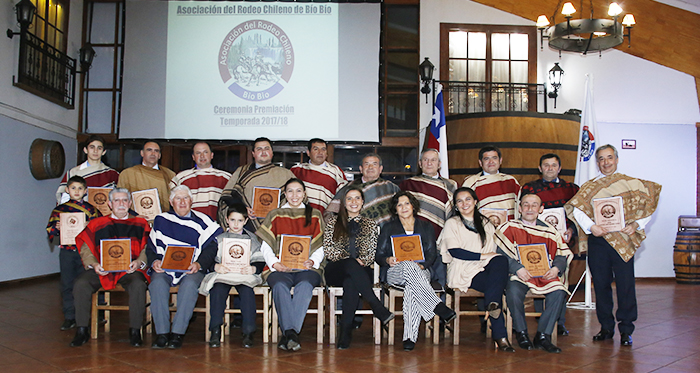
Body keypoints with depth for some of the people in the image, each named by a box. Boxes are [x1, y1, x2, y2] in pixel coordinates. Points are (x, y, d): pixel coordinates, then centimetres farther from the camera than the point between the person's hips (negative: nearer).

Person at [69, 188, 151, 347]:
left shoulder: (140, 224, 15)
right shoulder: (97, 224, 17)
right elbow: (86, 249, 10)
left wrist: (139, 262, -16)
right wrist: (94, 264, -10)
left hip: (130, 269, -2)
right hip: (102, 270, 2)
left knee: (138, 285, -34)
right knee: (80, 284, -26)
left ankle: (135, 330, -19)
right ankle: (82, 330, -12)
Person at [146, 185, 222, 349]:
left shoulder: (202, 221, 9)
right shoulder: (160, 220, 16)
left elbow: (211, 248, 2)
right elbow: (150, 247, 15)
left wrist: (199, 264, -15)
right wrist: (154, 262, -6)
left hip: (192, 269, -2)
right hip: (164, 269, 2)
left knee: (190, 284, -34)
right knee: (157, 283, -30)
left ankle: (177, 333, -30)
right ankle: (162, 334, -28)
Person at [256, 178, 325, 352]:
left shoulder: (315, 216, 19)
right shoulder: (275, 216, 19)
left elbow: (321, 246, 13)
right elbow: (266, 246, 13)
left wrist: (312, 261, -8)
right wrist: (274, 263, -7)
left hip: (307, 268, 0)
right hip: (280, 268, 1)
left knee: (305, 285, -35)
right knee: (280, 286, -34)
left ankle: (288, 334, -40)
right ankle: (291, 333, -40)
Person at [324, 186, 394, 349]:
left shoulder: (370, 224, 20)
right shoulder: (333, 222, 16)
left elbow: (373, 252, 13)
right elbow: (327, 248, 4)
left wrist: (364, 261, -10)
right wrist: (350, 260, -9)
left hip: (361, 271, 0)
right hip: (336, 271, 0)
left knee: (350, 282, -38)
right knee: (351, 265, -38)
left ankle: (345, 330, -39)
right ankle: (379, 309, -42)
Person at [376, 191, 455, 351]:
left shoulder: (425, 227, 19)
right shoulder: (388, 228, 18)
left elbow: (432, 253, 8)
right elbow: (379, 255, 11)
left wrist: (421, 265, -14)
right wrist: (388, 260, -13)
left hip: (420, 271, 0)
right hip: (394, 272, 0)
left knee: (412, 287, -40)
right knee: (408, 266, -40)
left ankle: (410, 337, -46)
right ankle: (439, 308, -47)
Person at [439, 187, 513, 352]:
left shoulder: (485, 223, 24)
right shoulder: (452, 223, 10)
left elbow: (494, 250, 17)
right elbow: (454, 251, -5)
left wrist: (494, 257, -8)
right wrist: (482, 256, -11)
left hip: (486, 268, 4)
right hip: (463, 271, -4)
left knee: (501, 261, -33)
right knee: (494, 285, -32)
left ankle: (493, 302, -38)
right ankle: (500, 335, -34)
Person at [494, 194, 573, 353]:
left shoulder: (549, 231, 15)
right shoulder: (509, 228, 5)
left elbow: (562, 254, 13)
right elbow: (501, 254, -5)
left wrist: (556, 268, -9)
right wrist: (517, 268, -20)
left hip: (544, 274, 3)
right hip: (519, 275, -2)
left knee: (559, 293, -26)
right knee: (513, 291, -34)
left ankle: (543, 336, -12)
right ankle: (521, 333, -9)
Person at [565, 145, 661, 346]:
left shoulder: (632, 184, 9)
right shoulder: (588, 187, 11)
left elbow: (648, 207, 8)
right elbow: (576, 209, -1)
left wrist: (637, 225, -8)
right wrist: (591, 226, -16)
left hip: (624, 241, -1)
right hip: (598, 241, 2)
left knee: (625, 285, -4)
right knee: (601, 284, 5)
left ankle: (626, 330, 8)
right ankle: (606, 327, 17)